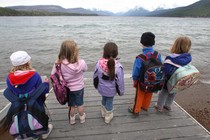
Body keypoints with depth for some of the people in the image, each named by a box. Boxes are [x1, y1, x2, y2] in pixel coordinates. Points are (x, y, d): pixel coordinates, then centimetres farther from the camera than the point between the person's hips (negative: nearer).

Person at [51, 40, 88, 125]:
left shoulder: (59, 64, -27)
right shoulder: (81, 63, -28)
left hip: (67, 89, 1)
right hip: (79, 88, -1)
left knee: (71, 105, 26)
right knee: (80, 104, 25)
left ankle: (72, 119, 51)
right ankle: (82, 117, 50)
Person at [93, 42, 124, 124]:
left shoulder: (99, 63, -20)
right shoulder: (118, 66, -28)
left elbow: (95, 77, -5)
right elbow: (120, 81, -18)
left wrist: (96, 85, 14)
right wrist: (121, 91, 0)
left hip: (101, 88, 3)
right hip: (111, 90, -3)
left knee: (104, 99, 29)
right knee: (109, 102, 21)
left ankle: (103, 113, 56)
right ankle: (108, 117, 46)